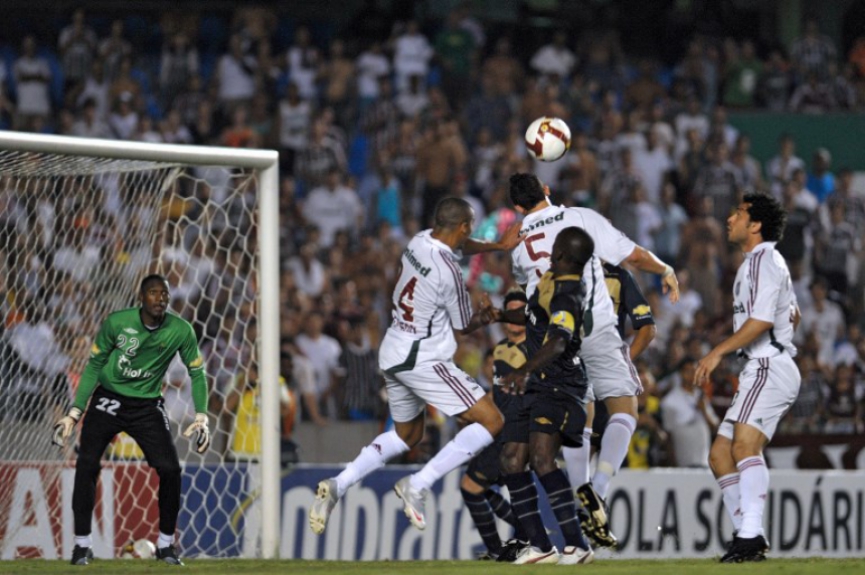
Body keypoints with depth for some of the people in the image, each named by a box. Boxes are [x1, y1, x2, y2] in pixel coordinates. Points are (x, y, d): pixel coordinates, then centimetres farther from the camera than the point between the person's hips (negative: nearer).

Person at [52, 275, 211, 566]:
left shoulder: (181, 331, -11)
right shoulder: (116, 323, -14)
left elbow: (197, 372, 0)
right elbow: (94, 366, -3)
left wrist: (201, 418, -11)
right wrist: (74, 412, -6)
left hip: (148, 406, 1)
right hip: (108, 399, -1)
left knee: (170, 469, -12)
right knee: (86, 465, -15)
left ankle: (166, 544, 7)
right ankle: (82, 544, -2)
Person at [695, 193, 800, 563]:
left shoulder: (763, 260, -9)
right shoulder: (763, 261, 23)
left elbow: (762, 319, -21)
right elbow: (792, 316, 35)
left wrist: (718, 352, -21)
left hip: (769, 369, -11)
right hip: (760, 372, 11)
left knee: (744, 445, -28)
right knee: (720, 456, 7)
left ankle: (751, 535, -39)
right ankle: (746, 535, 4)